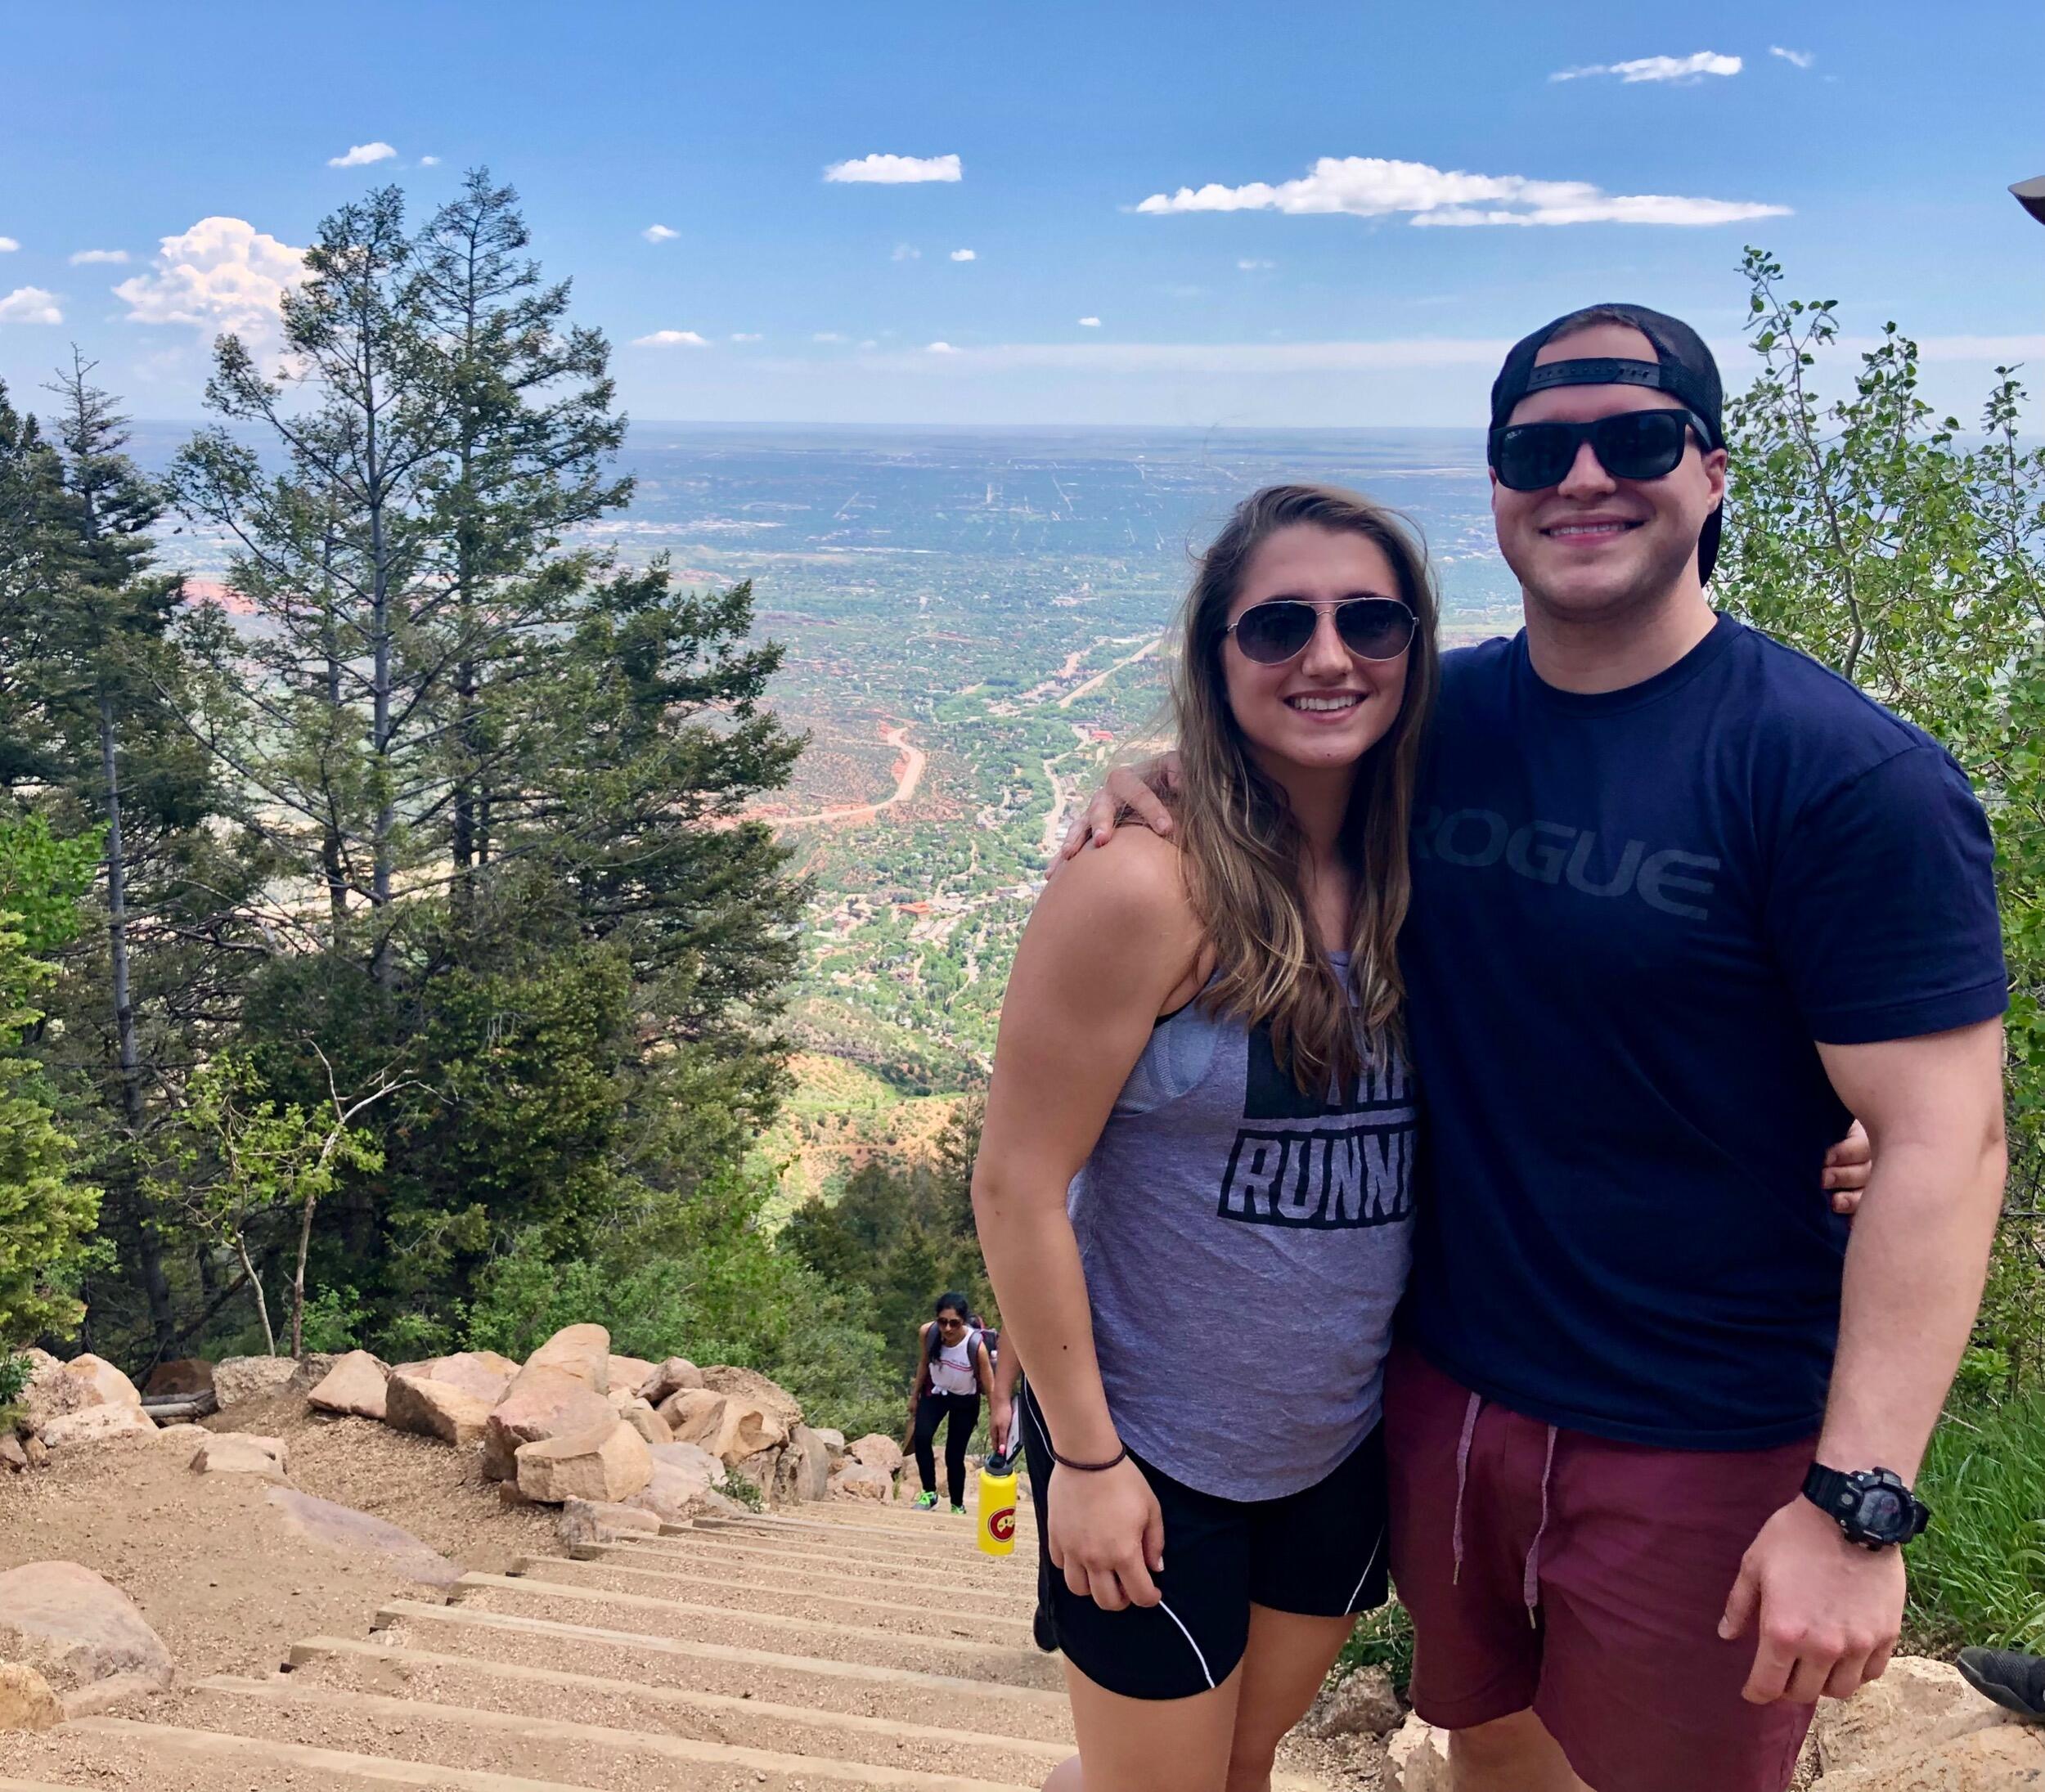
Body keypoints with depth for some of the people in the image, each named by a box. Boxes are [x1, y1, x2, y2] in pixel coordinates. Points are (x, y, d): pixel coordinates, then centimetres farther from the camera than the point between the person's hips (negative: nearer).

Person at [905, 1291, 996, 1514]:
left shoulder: (976, 1345, -35)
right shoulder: (927, 1333, -26)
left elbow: (991, 1388, -26)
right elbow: (924, 1364, -4)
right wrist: (915, 1395, 8)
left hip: (965, 1401, -2)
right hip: (935, 1392, 2)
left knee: (954, 1456, -2)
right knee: (921, 1438, -20)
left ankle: (958, 1506, 20)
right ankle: (929, 1494, -3)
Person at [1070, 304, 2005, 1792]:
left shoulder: (1850, 776, -17)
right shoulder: (1436, 719, -1)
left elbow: (1941, 1140, -19)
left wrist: (1860, 1503, -24)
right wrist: (1159, 781, -5)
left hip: (1704, 1445, -5)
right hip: (1447, 1390, 5)